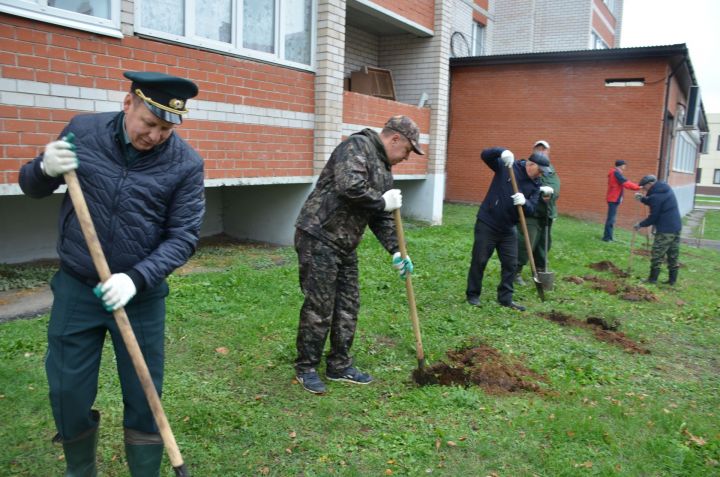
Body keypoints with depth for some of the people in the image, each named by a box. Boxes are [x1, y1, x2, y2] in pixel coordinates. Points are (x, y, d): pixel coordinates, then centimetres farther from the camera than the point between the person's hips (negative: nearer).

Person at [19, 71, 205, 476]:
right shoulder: (83, 131, -3)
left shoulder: (187, 164, -9)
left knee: (144, 400, 7)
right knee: (68, 397, 12)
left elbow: (183, 238, -10)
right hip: (75, 290, 2)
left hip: (141, 295, -2)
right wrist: (46, 169, -15)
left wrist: (136, 279, -23)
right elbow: (31, 187, 8)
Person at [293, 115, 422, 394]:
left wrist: (395, 251, 9)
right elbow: (349, 186, -29)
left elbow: (381, 218, 19)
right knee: (319, 306, -3)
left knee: (348, 305, 11)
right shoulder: (357, 146, -11)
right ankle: (306, 368, 14)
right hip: (318, 238, -9)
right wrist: (383, 201, -15)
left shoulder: (384, 169, 17)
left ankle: (339, 366, 25)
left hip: (345, 245, 9)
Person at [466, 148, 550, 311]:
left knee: (510, 264, 5)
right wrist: (502, 152, -32)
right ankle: (473, 295, 16)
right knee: (479, 261, 2)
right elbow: (485, 155, -14)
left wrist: (524, 202, -28)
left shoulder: (535, 185, 4)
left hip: (508, 229, 5)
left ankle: (505, 298, 18)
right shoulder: (506, 166, -7)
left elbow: (531, 209, -5)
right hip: (487, 224, -5)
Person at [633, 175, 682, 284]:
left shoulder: (656, 196, -17)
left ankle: (653, 278, 4)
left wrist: (640, 225, -1)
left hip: (665, 230, -9)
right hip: (676, 227, 9)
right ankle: (672, 279, 18)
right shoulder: (666, 188, 12)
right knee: (673, 255, 12)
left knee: (657, 255, -1)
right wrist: (642, 199, 10)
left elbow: (653, 216, -14)